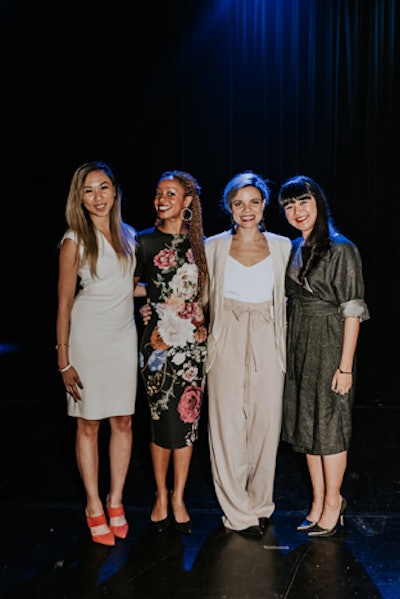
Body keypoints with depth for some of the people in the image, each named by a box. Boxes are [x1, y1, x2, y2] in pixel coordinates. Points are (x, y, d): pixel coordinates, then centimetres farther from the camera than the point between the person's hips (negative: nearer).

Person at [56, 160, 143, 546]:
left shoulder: (128, 236, 7)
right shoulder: (74, 242, -8)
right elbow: (64, 304, -8)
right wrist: (64, 360, -10)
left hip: (124, 335, 5)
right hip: (88, 337, -4)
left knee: (123, 422, 8)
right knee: (89, 424, 4)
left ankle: (115, 499, 24)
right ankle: (94, 506, 19)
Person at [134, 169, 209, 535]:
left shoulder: (200, 244, 8)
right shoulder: (145, 241, 2)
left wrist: (204, 325, 5)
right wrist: (151, 308, -3)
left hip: (194, 342, 2)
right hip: (159, 341, -2)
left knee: (187, 419, 5)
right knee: (163, 420, 3)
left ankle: (178, 499, 19)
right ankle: (161, 496, 21)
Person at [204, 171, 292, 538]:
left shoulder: (282, 247, 7)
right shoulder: (214, 247, 4)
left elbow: (287, 296, 14)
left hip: (266, 342, 1)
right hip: (227, 340, -1)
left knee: (266, 421, 4)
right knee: (228, 422, 1)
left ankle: (260, 504, 23)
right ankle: (238, 511, 15)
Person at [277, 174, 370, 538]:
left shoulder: (341, 249, -12)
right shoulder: (295, 250, 9)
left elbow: (353, 312, -14)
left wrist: (345, 366, -17)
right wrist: (288, 350, 8)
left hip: (329, 346, -7)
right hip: (298, 346, 7)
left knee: (329, 426, 2)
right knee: (306, 425, 12)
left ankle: (333, 503, 19)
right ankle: (319, 501, 26)